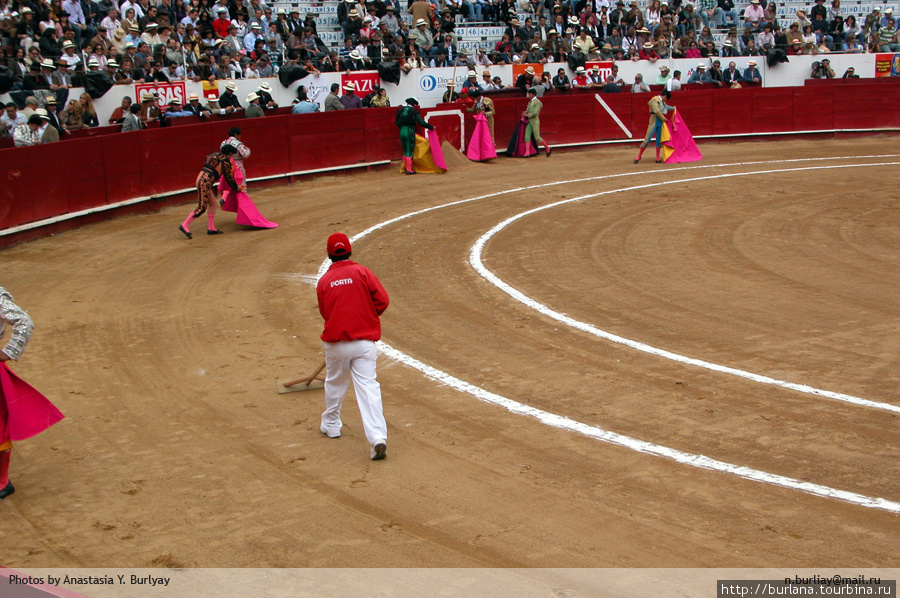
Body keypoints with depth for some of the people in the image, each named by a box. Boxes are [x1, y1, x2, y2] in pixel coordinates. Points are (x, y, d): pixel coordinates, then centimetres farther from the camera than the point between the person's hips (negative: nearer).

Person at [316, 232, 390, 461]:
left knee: (335, 382, 22)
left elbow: (324, 313, 13)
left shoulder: (323, 281, 4)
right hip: (365, 341, -1)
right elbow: (382, 300, -6)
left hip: (335, 342, 2)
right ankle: (377, 438, -18)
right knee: (368, 386, -5)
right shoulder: (362, 272, -3)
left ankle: (331, 425, 40)